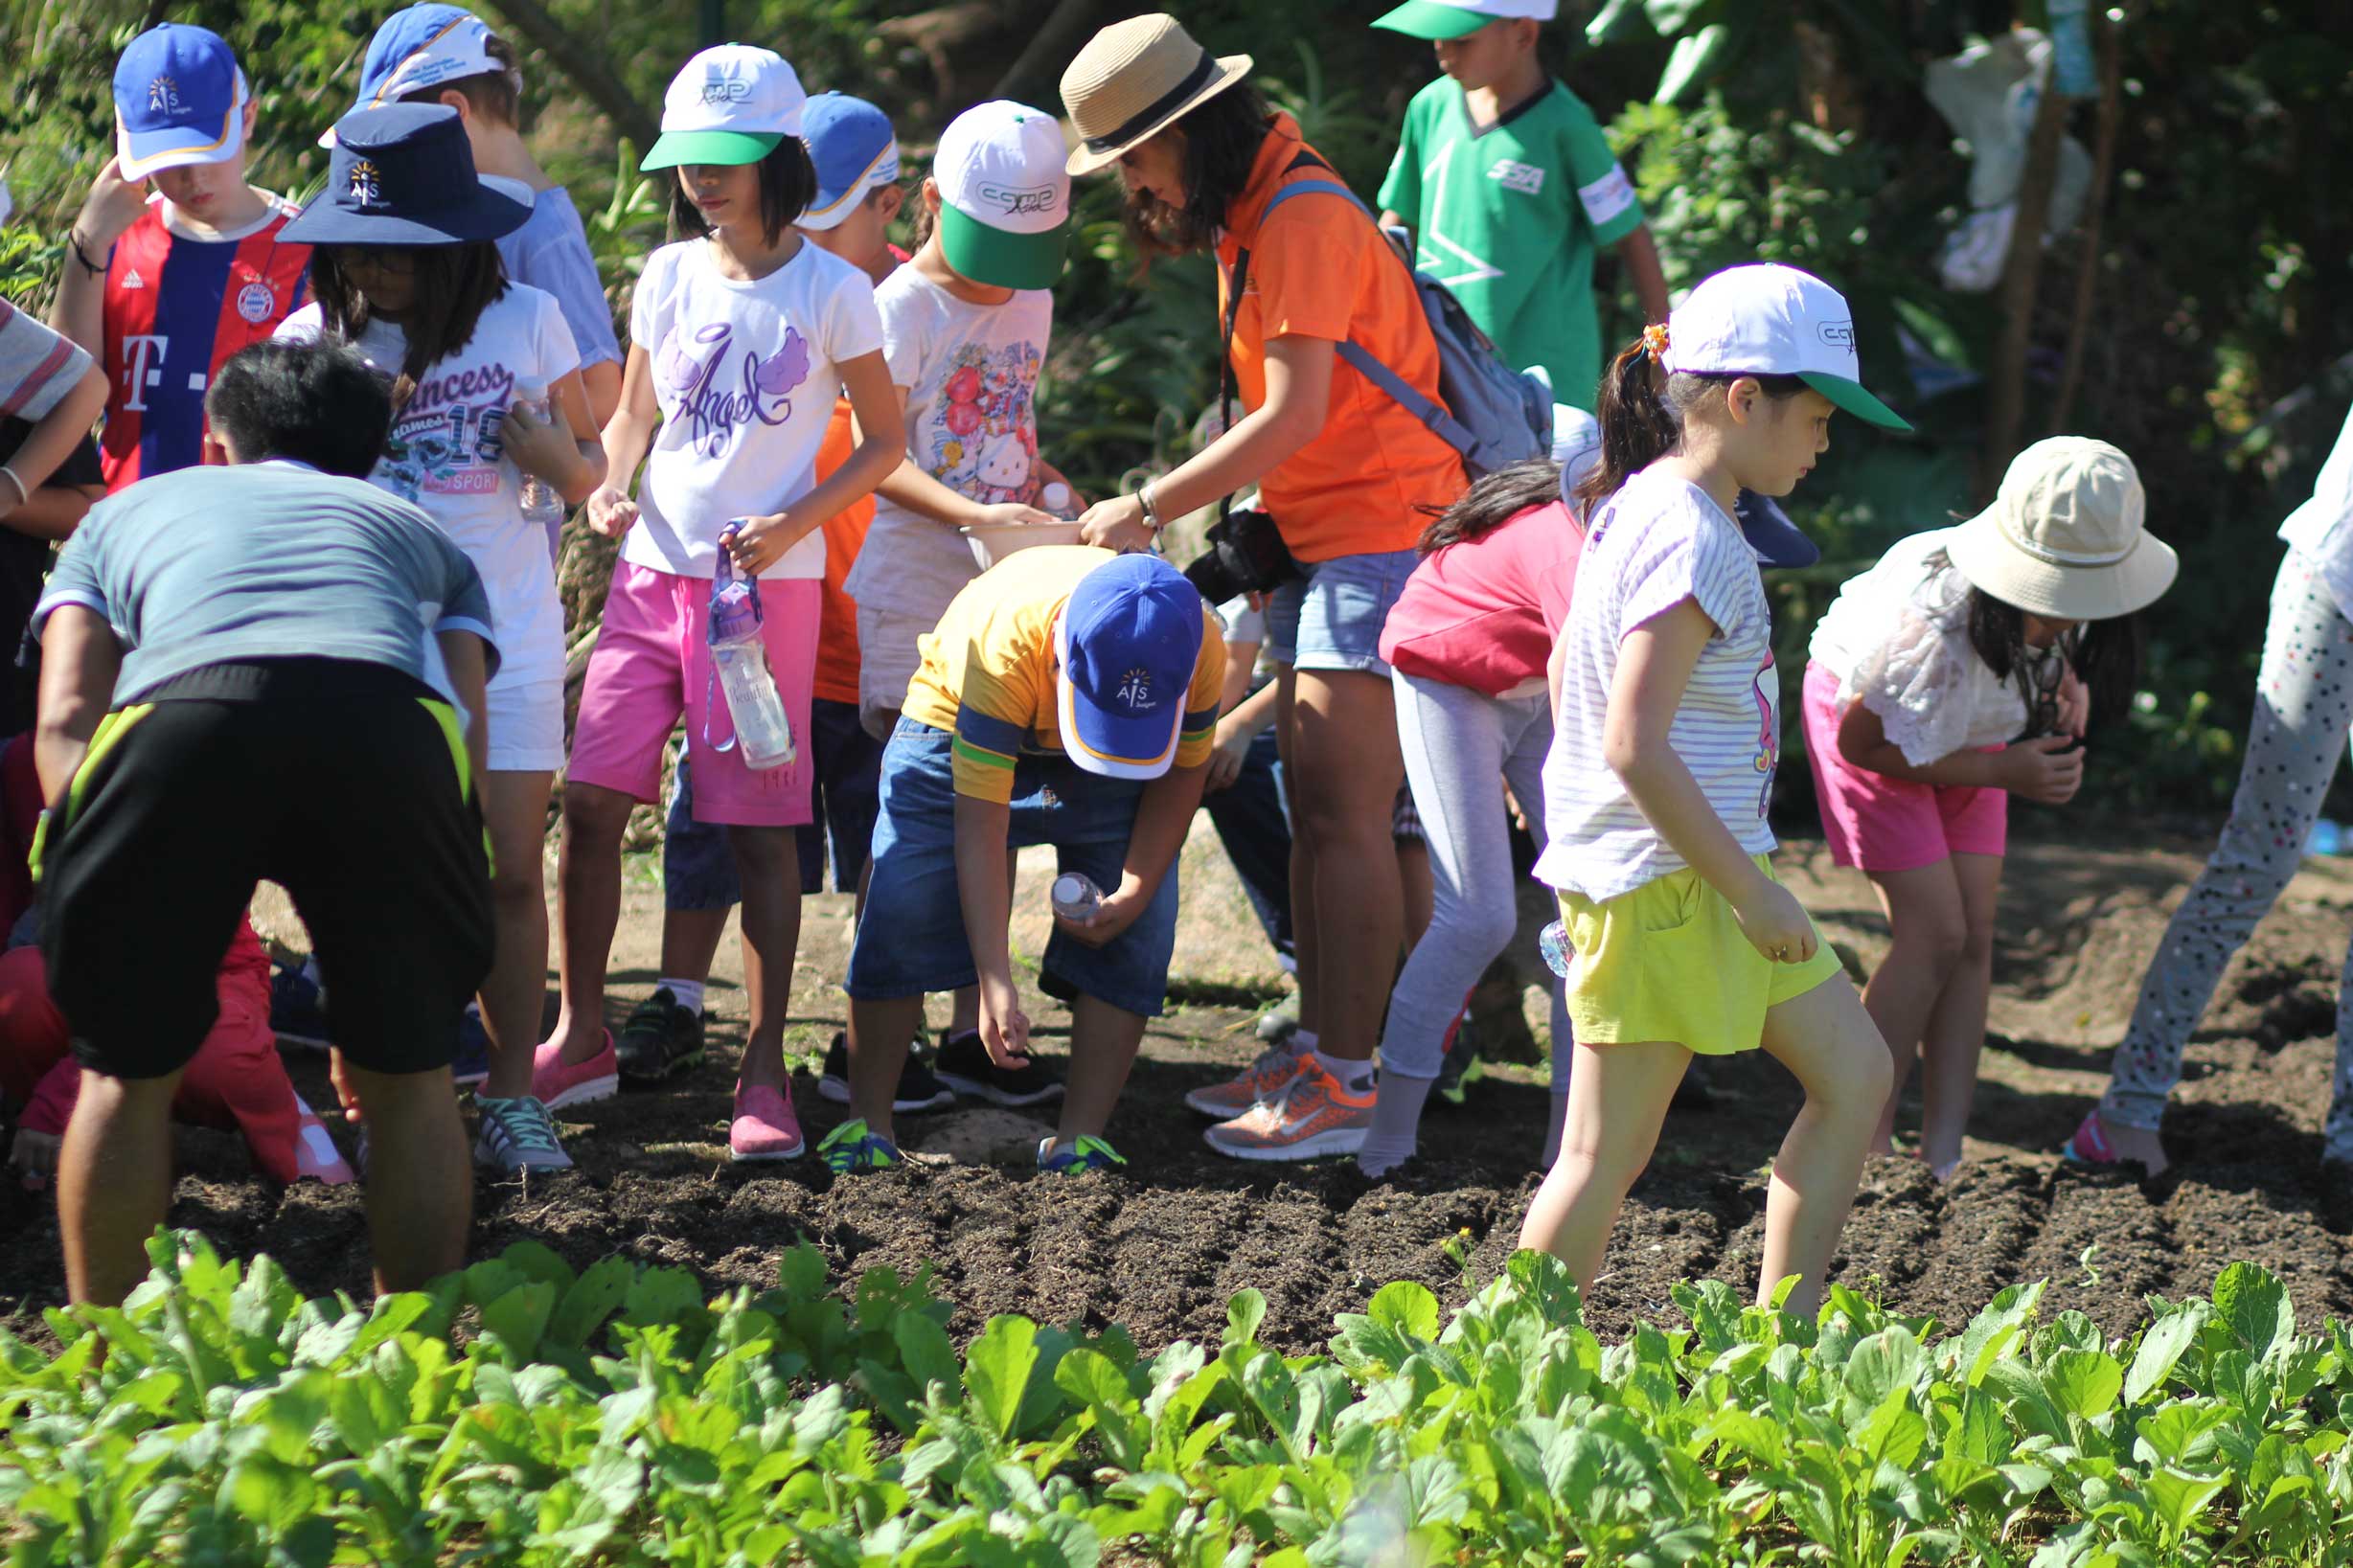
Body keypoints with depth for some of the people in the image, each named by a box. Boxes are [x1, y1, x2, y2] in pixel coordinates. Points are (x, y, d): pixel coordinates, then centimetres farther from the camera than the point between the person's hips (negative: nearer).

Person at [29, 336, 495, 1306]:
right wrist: (376, 1000, 32)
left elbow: (66, 718, 22)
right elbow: (466, 748, 28)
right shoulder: (421, 535, 41)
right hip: (388, 724, 1)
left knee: (128, 1076, 19)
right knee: (408, 1077, 21)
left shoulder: (125, 513, 40)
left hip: (178, 716, -1)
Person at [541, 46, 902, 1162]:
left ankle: (764, 1072, 2)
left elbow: (884, 442, 1)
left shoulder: (830, 292, -4)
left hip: (769, 581, -4)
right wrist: (609, 485, -4)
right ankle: (581, 1037, 12)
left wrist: (791, 523, -14)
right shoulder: (670, 276, 8)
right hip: (654, 570, 4)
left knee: (759, 825, -2)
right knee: (589, 799, -1)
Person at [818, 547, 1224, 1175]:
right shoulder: (1006, 646, -43)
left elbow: (1181, 771, -11)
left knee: (1136, 934, -14)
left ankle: (1080, 1139, -8)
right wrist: (995, 985, -42)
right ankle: (866, 1123, -1)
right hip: (958, 725, -3)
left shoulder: (1200, 647, -33)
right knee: (903, 911, -15)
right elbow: (980, 823, -39)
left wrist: (1133, 894, -21)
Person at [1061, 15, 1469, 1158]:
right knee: (1314, 809, 12)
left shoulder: (1304, 222, -16)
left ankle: (1347, 1090, -13)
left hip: (1380, 540, -11)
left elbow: (1294, 414, -20)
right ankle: (1318, 1056, 16)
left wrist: (1151, 508, -16)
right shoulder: (1248, 219, 16)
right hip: (1322, 541, 11)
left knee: (1344, 816, -12)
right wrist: (1250, 530, 9)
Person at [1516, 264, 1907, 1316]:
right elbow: (1636, 746, -26)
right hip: (1656, 883, -11)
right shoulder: (1690, 540, -20)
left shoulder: (1636, 511, 11)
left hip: (1709, 875, 11)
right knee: (1608, 1154, -5)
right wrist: (1753, 891, -20)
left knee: (1855, 1075, 12)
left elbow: (1564, 667, 23)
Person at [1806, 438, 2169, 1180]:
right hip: (1865, 712, -6)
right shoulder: (1935, 626, -44)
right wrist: (2005, 771, -28)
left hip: (1961, 727, 6)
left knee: (1976, 935, -1)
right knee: (1935, 933, -15)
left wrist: (2068, 684, -20)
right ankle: (1861, 1146, -7)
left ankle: (1944, 1153, 0)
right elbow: (1863, 742, -27)